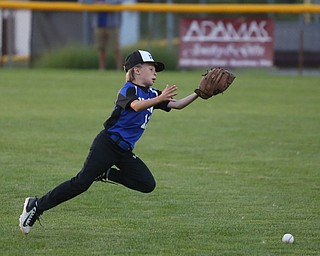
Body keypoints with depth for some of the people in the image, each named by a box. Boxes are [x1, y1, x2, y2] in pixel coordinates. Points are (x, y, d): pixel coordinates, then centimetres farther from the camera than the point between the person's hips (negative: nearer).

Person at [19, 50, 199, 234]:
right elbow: (136, 106, -30)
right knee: (82, 183, -15)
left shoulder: (151, 94, 14)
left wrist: (198, 94, 0)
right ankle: (37, 205, -7)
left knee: (147, 185, -7)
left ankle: (106, 174, 8)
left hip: (125, 152, 8)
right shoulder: (129, 89, -9)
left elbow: (177, 105, 13)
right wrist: (159, 99, -41)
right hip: (107, 143, -8)